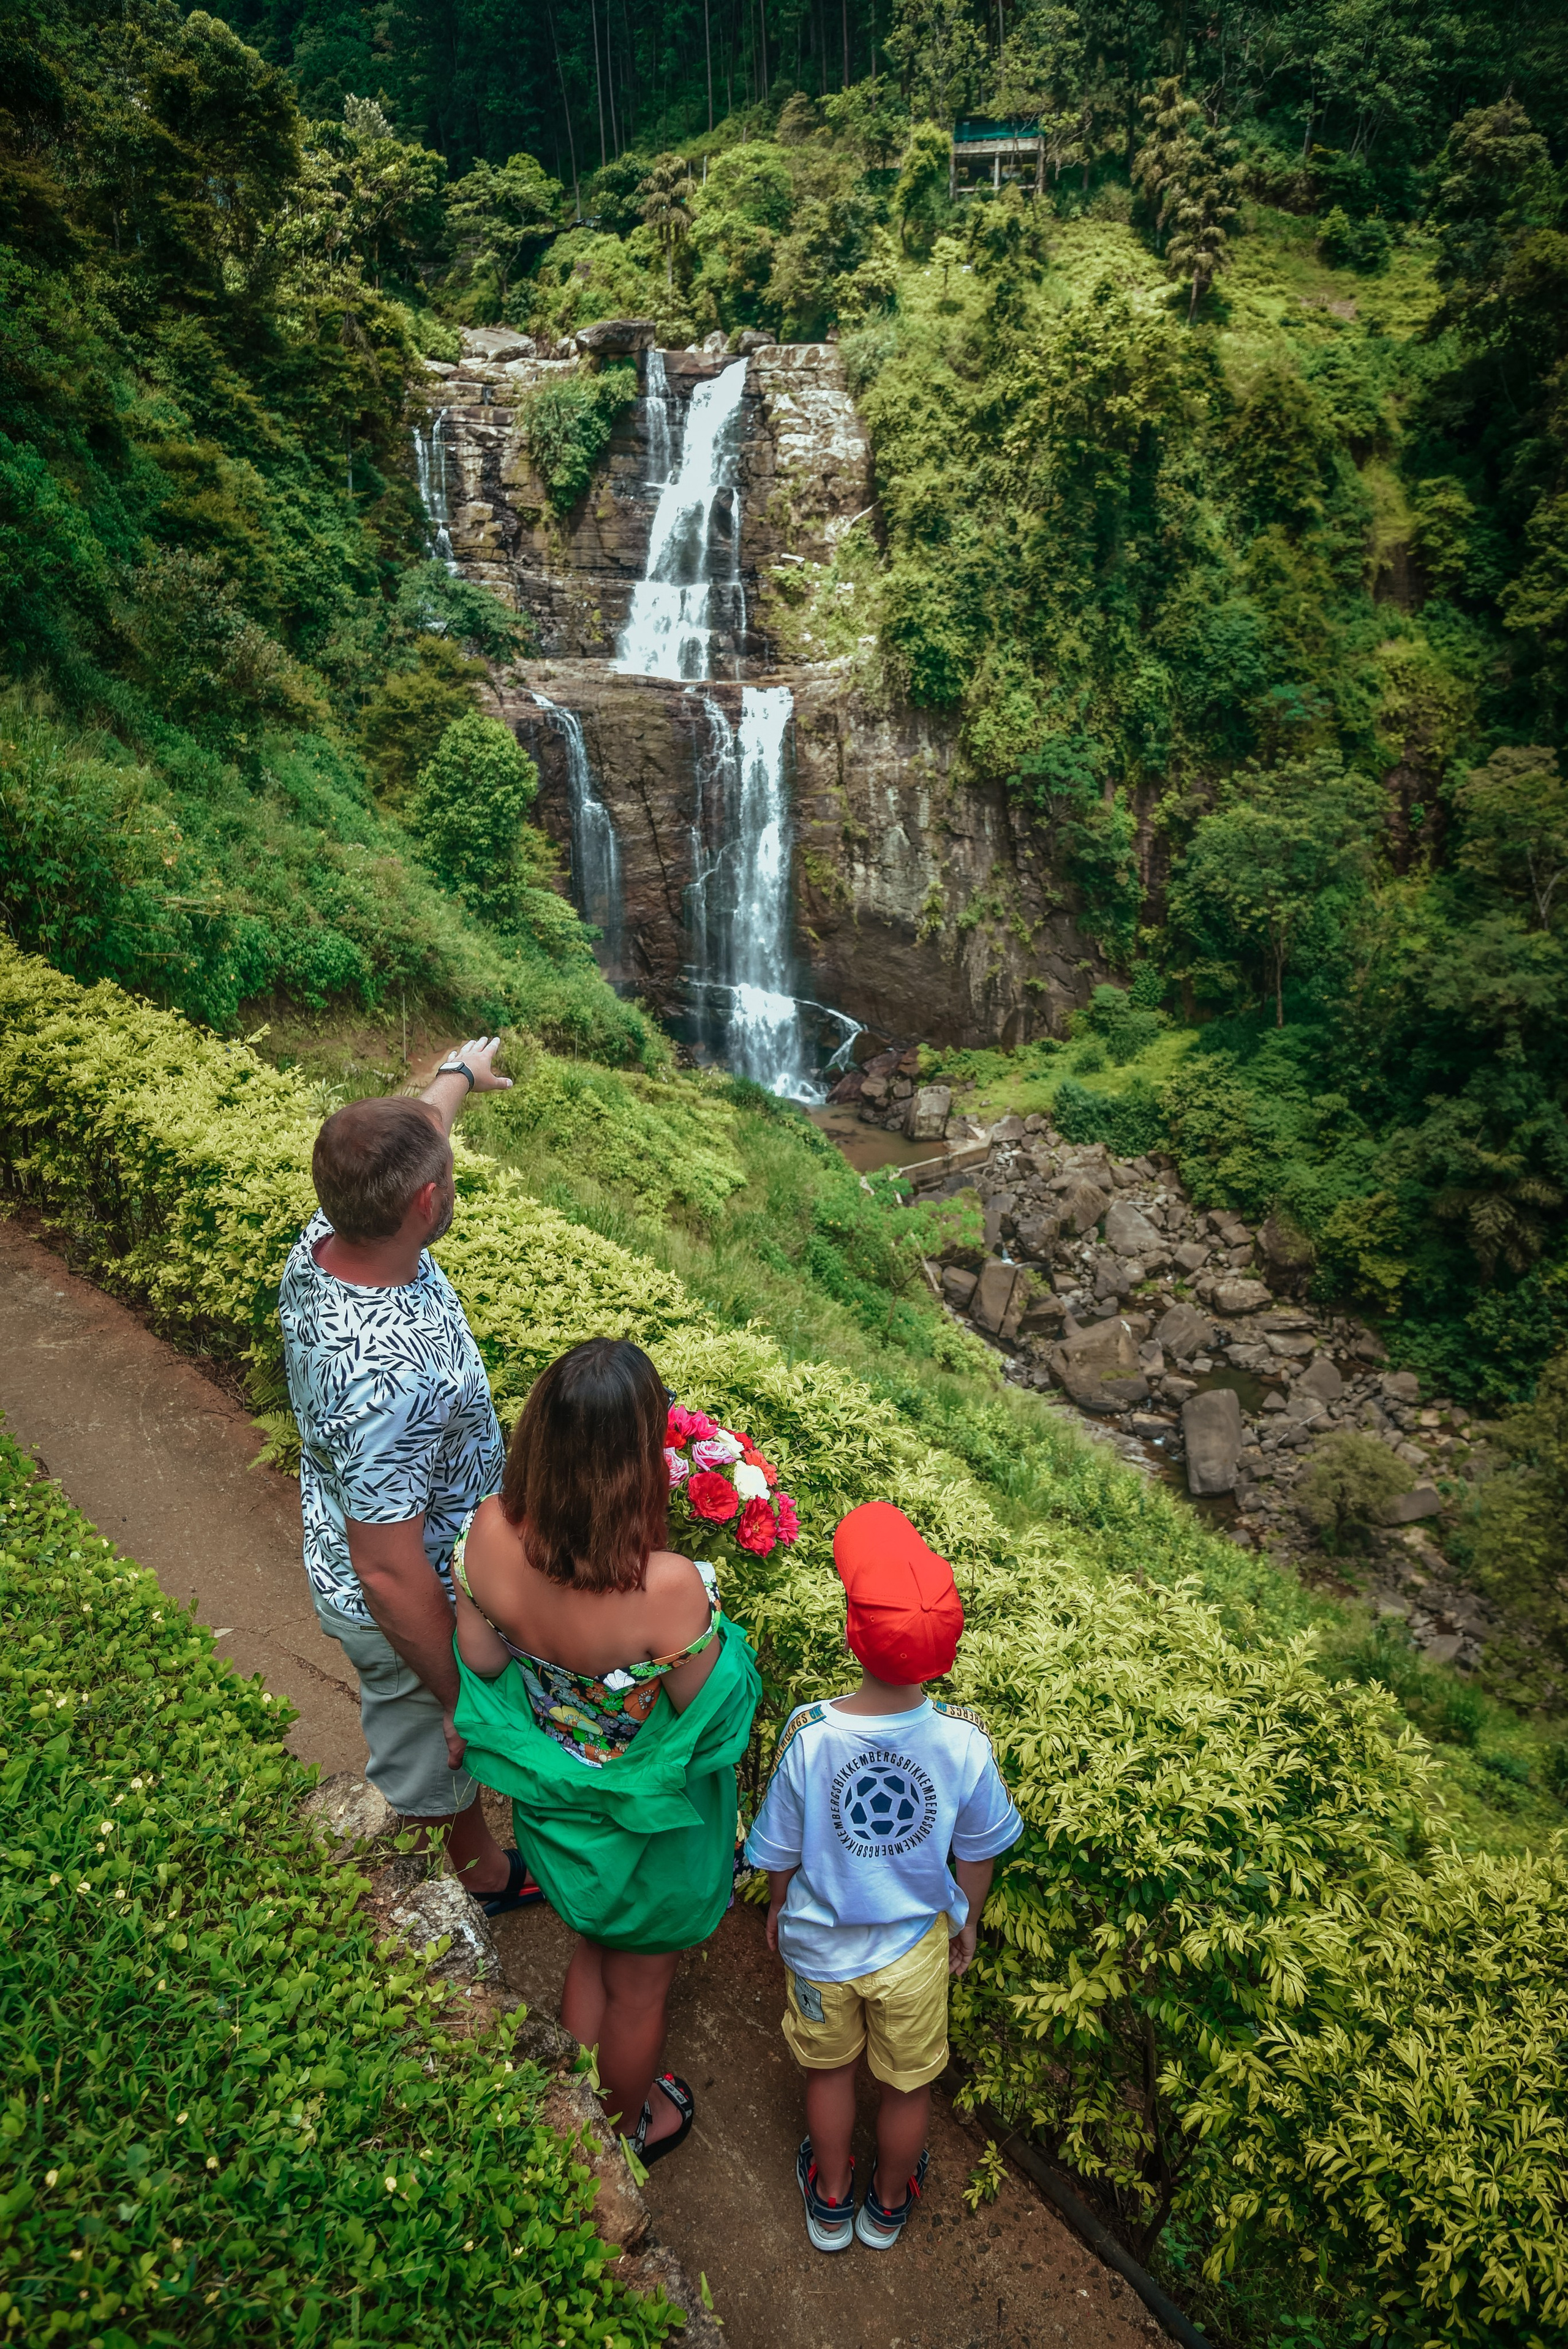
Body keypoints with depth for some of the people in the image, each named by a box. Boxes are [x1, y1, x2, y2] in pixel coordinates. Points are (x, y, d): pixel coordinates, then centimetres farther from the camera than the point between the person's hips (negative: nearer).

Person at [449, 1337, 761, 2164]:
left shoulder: (492, 1530, -26)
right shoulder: (668, 1587, -40)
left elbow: (480, 1661, -9)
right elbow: (704, 1718, -22)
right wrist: (707, 1616, -9)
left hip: (551, 1795, 4)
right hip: (647, 1820, -4)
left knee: (594, 1946, 35)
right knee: (638, 1983, 28)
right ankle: (630, 2127, 57)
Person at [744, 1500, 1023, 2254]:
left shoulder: (808, 1736, -32)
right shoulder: (964, 1740, -29)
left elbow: (780, 1853, -14)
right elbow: (977, 1854, -10)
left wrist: (776, 1910, 8)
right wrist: (966, 1922, 10)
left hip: (820, 1944, 0)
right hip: (915, 1946, 0)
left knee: (829, 2070, 29)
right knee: (908, 2084, 28)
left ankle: (830, 2202, 53)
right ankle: (889, 2205, 54)